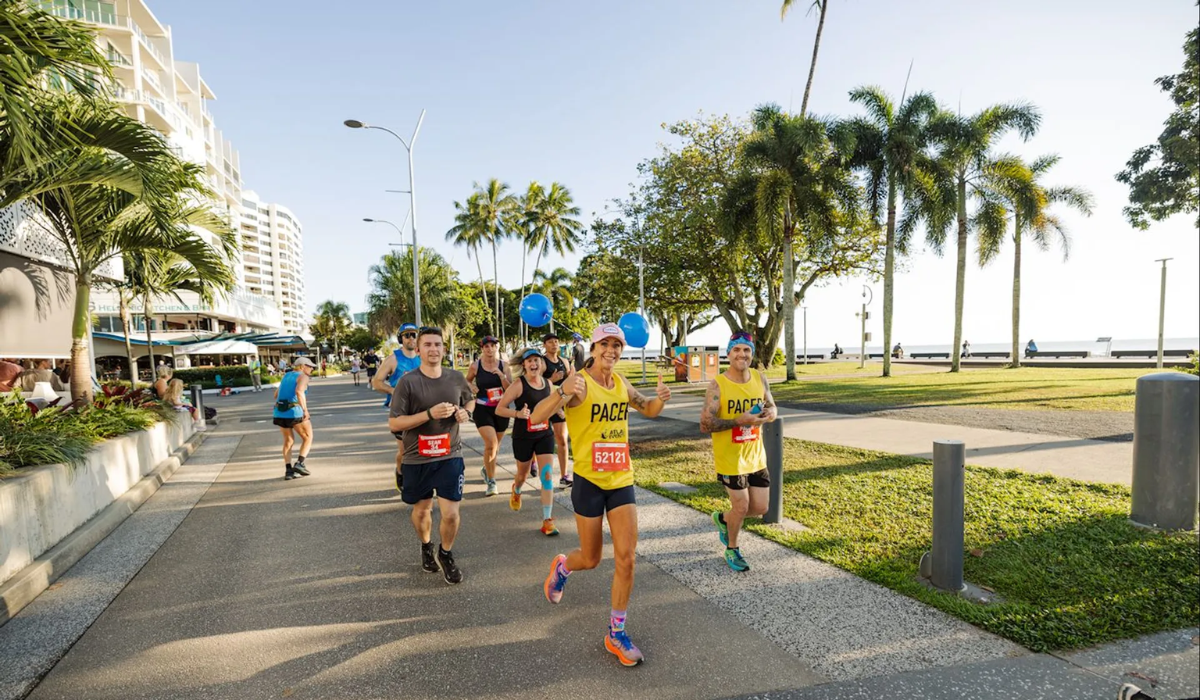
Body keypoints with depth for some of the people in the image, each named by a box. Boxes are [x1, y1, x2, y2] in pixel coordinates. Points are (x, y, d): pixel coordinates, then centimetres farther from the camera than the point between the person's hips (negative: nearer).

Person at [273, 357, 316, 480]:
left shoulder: (286, 376, 19)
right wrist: (305, 409, -25)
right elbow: (299, 392, -25)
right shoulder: (303, 377, -5)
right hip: (295, 413, -7)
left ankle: (288, 471, 14)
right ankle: (299, 464, -3)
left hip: (280, 413, 7)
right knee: (308, 438, 12)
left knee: (288, 440, 20)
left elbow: (277, 395, 25)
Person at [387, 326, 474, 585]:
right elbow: (394, 423, -14)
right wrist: (429, 413, -24)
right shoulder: (408, 382, -12)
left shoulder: (456, 378, -2)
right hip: (417, 459, -1)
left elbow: (468, 401, 17)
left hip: (450, 456, 1)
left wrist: (465, 413, -6)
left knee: (451, 513, -5)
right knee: (422, 509, 18)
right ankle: (426, 547, 48)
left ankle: (446, 554, 26)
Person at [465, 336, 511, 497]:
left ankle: (487, 470, 46)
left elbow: (510, 390, -6)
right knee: (491, 444, -19)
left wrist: (501, 375, -21)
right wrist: (471, 387, -9)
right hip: (482, 409, -3)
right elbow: (467, 381, 13)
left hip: (501, 409, 3)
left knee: (495, 445, 16)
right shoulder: (475, 366, -5)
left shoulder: (503, 366, -2)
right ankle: (491, 481, -2)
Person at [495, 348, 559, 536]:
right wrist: (517, 413, -29)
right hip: (523, 437, -3)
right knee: (523, 473, 17)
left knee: (547, 475, -7)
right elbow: (499, 409, -14)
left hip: (545, 435, 3)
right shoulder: (518, 385, -15)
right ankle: (516, 491, 55)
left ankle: (547, 520, 0)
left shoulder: (547, 383, 0)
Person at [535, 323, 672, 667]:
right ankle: (561, 567, 48)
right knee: (591, 559, 12)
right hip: (589, 481, -4)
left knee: (626, 557, 0)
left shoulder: (621, 383, 3)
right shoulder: (579, 382, -15)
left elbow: (648, 410, 20)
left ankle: (616, 633, 19)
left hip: (622, 480, 5)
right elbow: (537, 417, -26)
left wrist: (659, 398, -4)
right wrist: (563, 392, -45)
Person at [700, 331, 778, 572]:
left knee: (760, 508, 11)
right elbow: (705, 425, -20)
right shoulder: (717, 385, -18)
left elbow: (771, 407, 12)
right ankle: (732, 549, 34)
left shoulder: (760, 378, -1)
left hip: (756, 456, 5)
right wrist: (739, 420, -29)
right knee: (741, 507, 5)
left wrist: (770, 414, -13)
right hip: (729, 458, -5)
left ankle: (723, 518, 41)